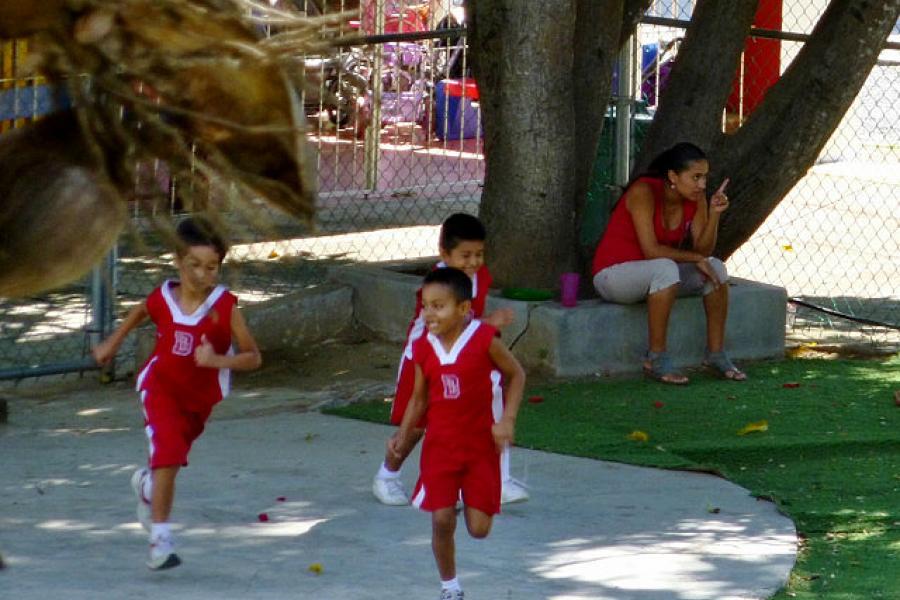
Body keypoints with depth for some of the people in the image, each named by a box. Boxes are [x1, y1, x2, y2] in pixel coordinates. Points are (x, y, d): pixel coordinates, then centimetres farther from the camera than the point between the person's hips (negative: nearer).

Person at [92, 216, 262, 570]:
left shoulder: (224, 306, -20)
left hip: (200, 396, 1)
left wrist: (219, 360, -35)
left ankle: (147, 484, 56)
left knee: (172, 457, 20)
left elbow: (253, 357, -18)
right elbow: (140, 313, 13)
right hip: (162, 386, -1)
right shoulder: (162, 299, -13)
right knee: (168, 455, -19)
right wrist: (112, 344, 19)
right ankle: (160, 538, -16)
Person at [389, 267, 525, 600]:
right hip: (440, 446, 2)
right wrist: (403, 435, -1)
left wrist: (507, 419, -10)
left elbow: (516, 375, 0)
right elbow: (419, 398, 9)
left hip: (480, 447, -2)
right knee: (442, 519, -7)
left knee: (479, 528, -1)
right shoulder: (424, 348, -3)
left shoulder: (484, 339, -12)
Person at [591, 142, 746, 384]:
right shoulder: (643, 192, -24)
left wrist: (714, 214, -20)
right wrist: (695, 258, -23)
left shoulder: (695, 198, -3)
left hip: (655, 273, 7)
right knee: (666, 269, -37)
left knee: (716, 267, -13)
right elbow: (651, 250, -29)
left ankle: (716, 352, -6)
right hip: (613, 273, -7)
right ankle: (657, 358, -31)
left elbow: (703, 250, -7)